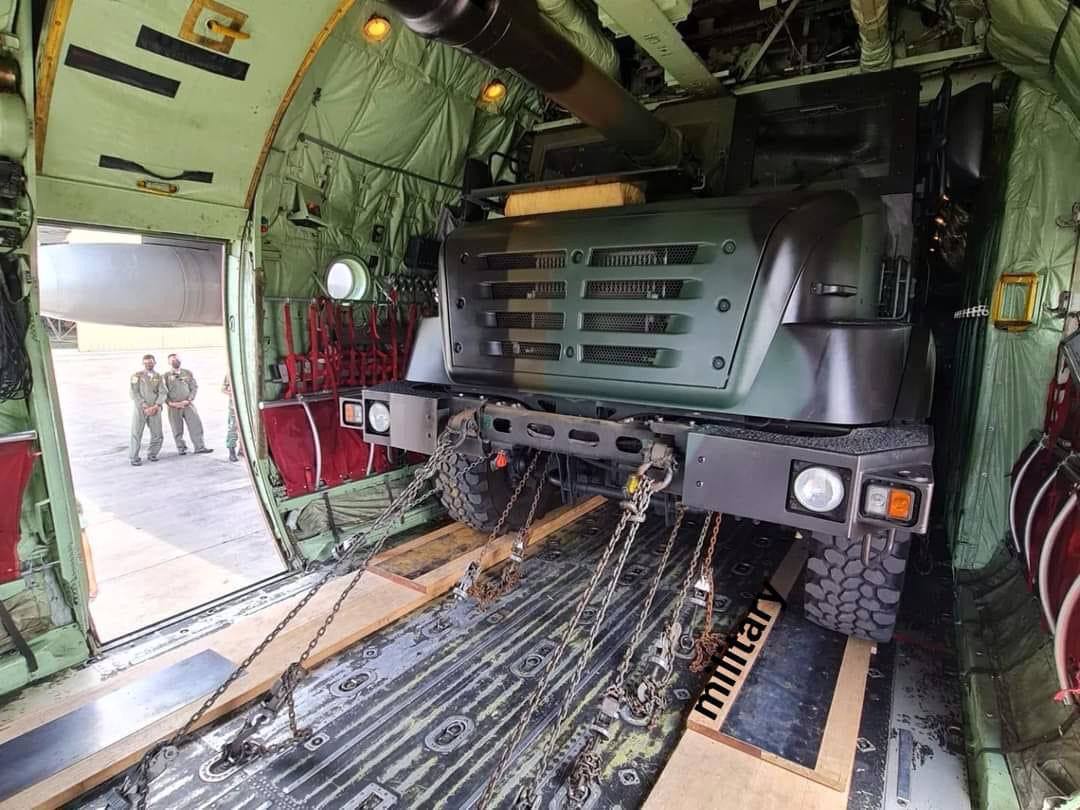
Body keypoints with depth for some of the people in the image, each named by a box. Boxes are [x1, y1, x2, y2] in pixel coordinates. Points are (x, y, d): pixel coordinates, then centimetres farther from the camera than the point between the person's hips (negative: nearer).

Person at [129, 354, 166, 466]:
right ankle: (134, 458, 4)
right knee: (136, 434, -5)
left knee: (157, 435, 4)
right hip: (140, 409, -2)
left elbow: (162, 393, 2)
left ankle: (152, 453, 24)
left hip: (155, 409, 2)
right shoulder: (136, 376, 3)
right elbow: (134, 393, -4)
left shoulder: (159, 377, 10)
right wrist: (145, 407, -12)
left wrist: (155, 406, -12)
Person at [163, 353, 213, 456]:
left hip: (188, 404, 1)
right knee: (177, 429, 2)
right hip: (174, 406, -1)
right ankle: (181, 448, 14)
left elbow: (194, 387, 5)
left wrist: (188, 400, -7)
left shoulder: (188, 373, 9)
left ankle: (200, 447, -1)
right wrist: (171, 403, -10)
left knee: (196, 425, -5)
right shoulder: (166, 376, 4)